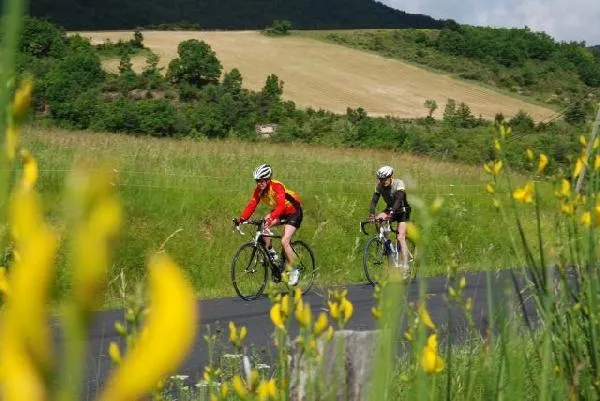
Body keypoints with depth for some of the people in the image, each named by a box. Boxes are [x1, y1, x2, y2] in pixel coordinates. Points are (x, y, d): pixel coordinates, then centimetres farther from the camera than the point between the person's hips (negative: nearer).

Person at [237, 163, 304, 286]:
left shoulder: (277, 186, -30)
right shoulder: (259, 190, -10)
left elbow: (281, 205, -43)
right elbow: (251, 205, -15)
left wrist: (271, 217, -59)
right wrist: (242, 218, -30)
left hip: (293, 212, -7)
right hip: (279, 212, 7)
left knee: (284, 241, -19)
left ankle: (294, 271, -5)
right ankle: (271, 253, -1)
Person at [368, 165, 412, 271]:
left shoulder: (398, 183, -27)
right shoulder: (379, 186, -13)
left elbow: (398, 199, -40)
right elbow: (374, 200, -22)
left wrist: (389, 213, -55)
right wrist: (371, 214, -41)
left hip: (402, 211, -5)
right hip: (390, 210, 5)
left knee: (400, 238, -19)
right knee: (378, 219, -22)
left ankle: (405, 266, -20)